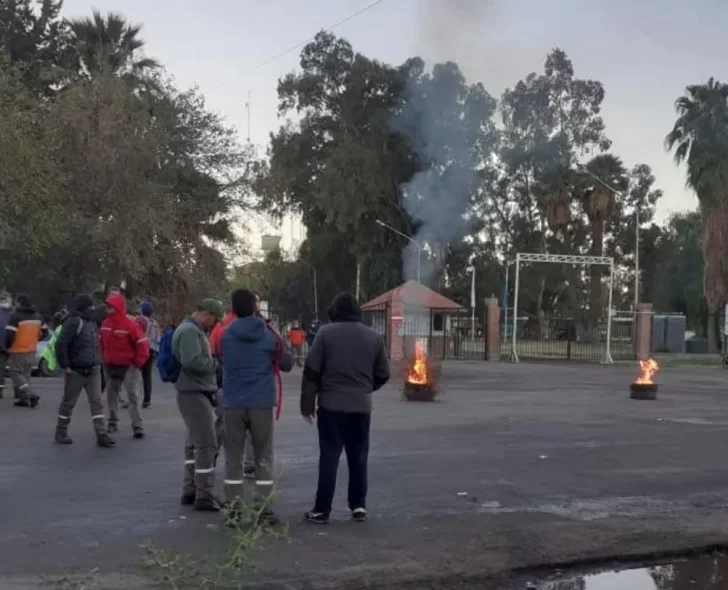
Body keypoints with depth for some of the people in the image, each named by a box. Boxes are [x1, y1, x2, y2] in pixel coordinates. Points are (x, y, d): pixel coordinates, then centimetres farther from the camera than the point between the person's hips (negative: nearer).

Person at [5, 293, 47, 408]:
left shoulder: (15, 316, -16)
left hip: (17, 352, -7)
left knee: (16, 374, 2)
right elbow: (45, 332, 14)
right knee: (25, 374, 16)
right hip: (31, 351, 7)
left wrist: (7, 347, -4)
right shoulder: (37, 316, 7)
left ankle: (31, 395, -12)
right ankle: (23, 399, 14)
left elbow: (10, 335, -20)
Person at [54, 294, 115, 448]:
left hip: (93, 370, 7)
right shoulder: (74, 322, -15)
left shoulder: (91, 323, 13)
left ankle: (101, 435, -2)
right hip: (76, 371, -7)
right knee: (68, 402, 7)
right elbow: (60, 345, -20)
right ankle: (61, 433, 21)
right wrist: (65, 366, -18)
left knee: (97, 402, 0)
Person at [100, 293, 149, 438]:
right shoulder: (105, 324, 1)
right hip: (111, 366, 6)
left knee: (132, 395, -9)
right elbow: (102, 342, 16)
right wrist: (104, 359, 11)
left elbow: (142, 344, -17)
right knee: (111, 393, 13)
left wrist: (138, 362, -14)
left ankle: (137, 426, -11)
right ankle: (113, 422, 26)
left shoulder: (130, 325, -19)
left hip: (128, 366, -6)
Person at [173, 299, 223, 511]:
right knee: (206, 445, -8)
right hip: (194, 394, -11)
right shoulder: (190, 331, -17)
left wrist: (214, 363, 4)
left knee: (195, 443, 16)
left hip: (197, 393, 11)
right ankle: (203, 496, -3)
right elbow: (192, 362, -28)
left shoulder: (195, 330, 17)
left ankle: (190, 491, 24)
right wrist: (216, 364, -15)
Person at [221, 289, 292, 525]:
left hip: (233, 404, 1)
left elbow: (222, 363, 11)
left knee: (233, 459, 9)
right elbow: (286, 364, 5)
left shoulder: (226, 335, -1)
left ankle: (232, 510, 9)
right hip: (262, 404, -1)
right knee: (263, 459, 8)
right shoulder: (268, 335, -3)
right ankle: (264, 510, 7)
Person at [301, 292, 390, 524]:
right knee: (358, 457, 11)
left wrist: (307, 404, 0)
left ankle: (322, 510, 1)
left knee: (329, 457, 0)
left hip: (331, 405, -3)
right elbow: (383, 374, 10)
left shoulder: (326, 333, -3)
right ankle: (359, 507, 14)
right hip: (361, 406, 3)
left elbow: (311, 371, -6)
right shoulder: (373, 337, 6)